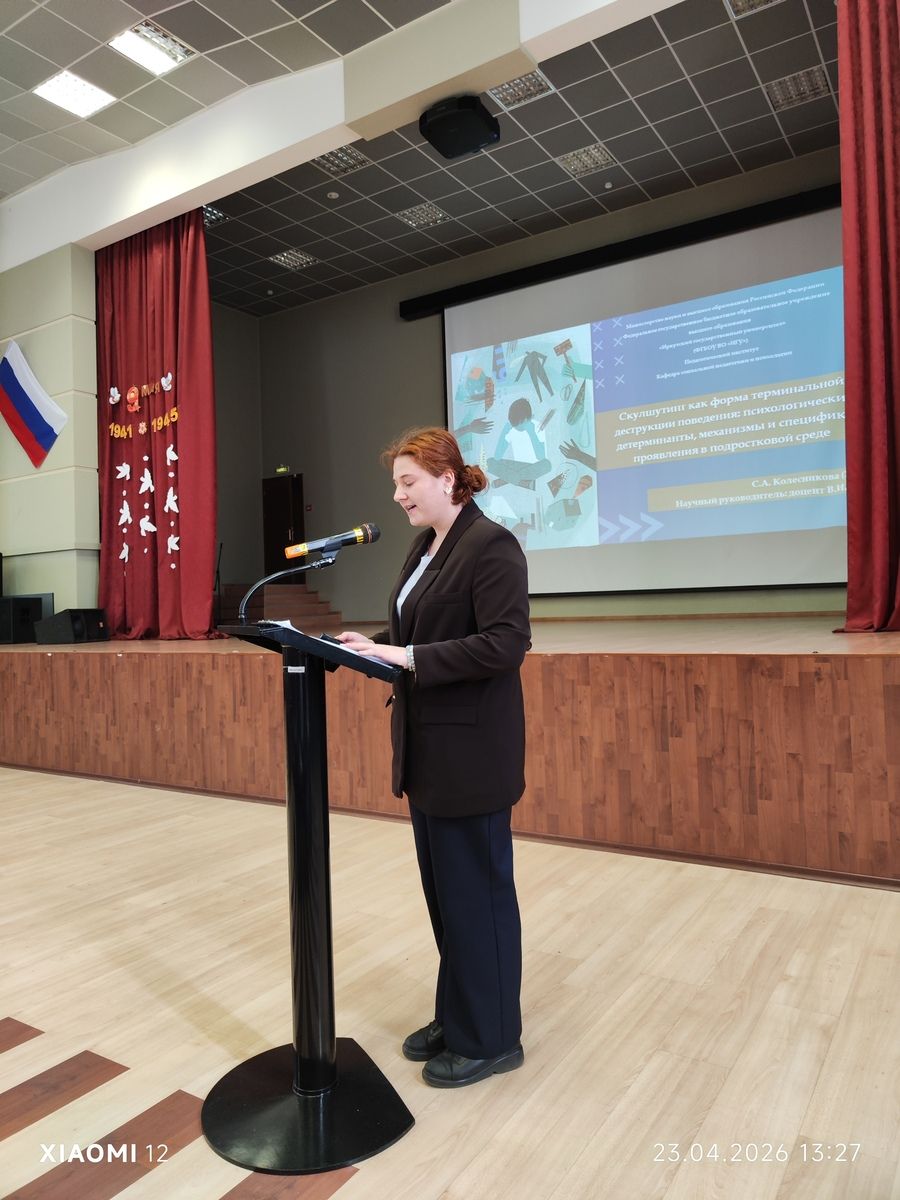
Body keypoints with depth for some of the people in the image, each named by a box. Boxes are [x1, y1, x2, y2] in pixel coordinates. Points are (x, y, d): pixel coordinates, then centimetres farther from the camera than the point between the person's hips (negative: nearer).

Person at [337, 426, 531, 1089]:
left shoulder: (491, 545, -14)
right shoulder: (424, 548, 13)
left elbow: (505, 644, -23)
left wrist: (408, 657, -24)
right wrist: (377, 644, 1)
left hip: (470, 750, -9)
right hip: (427, 748, 9)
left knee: (476, 890, 5)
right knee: (443, 887, 18)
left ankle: (490, 1039, 25)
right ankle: (456, 1016, 36)